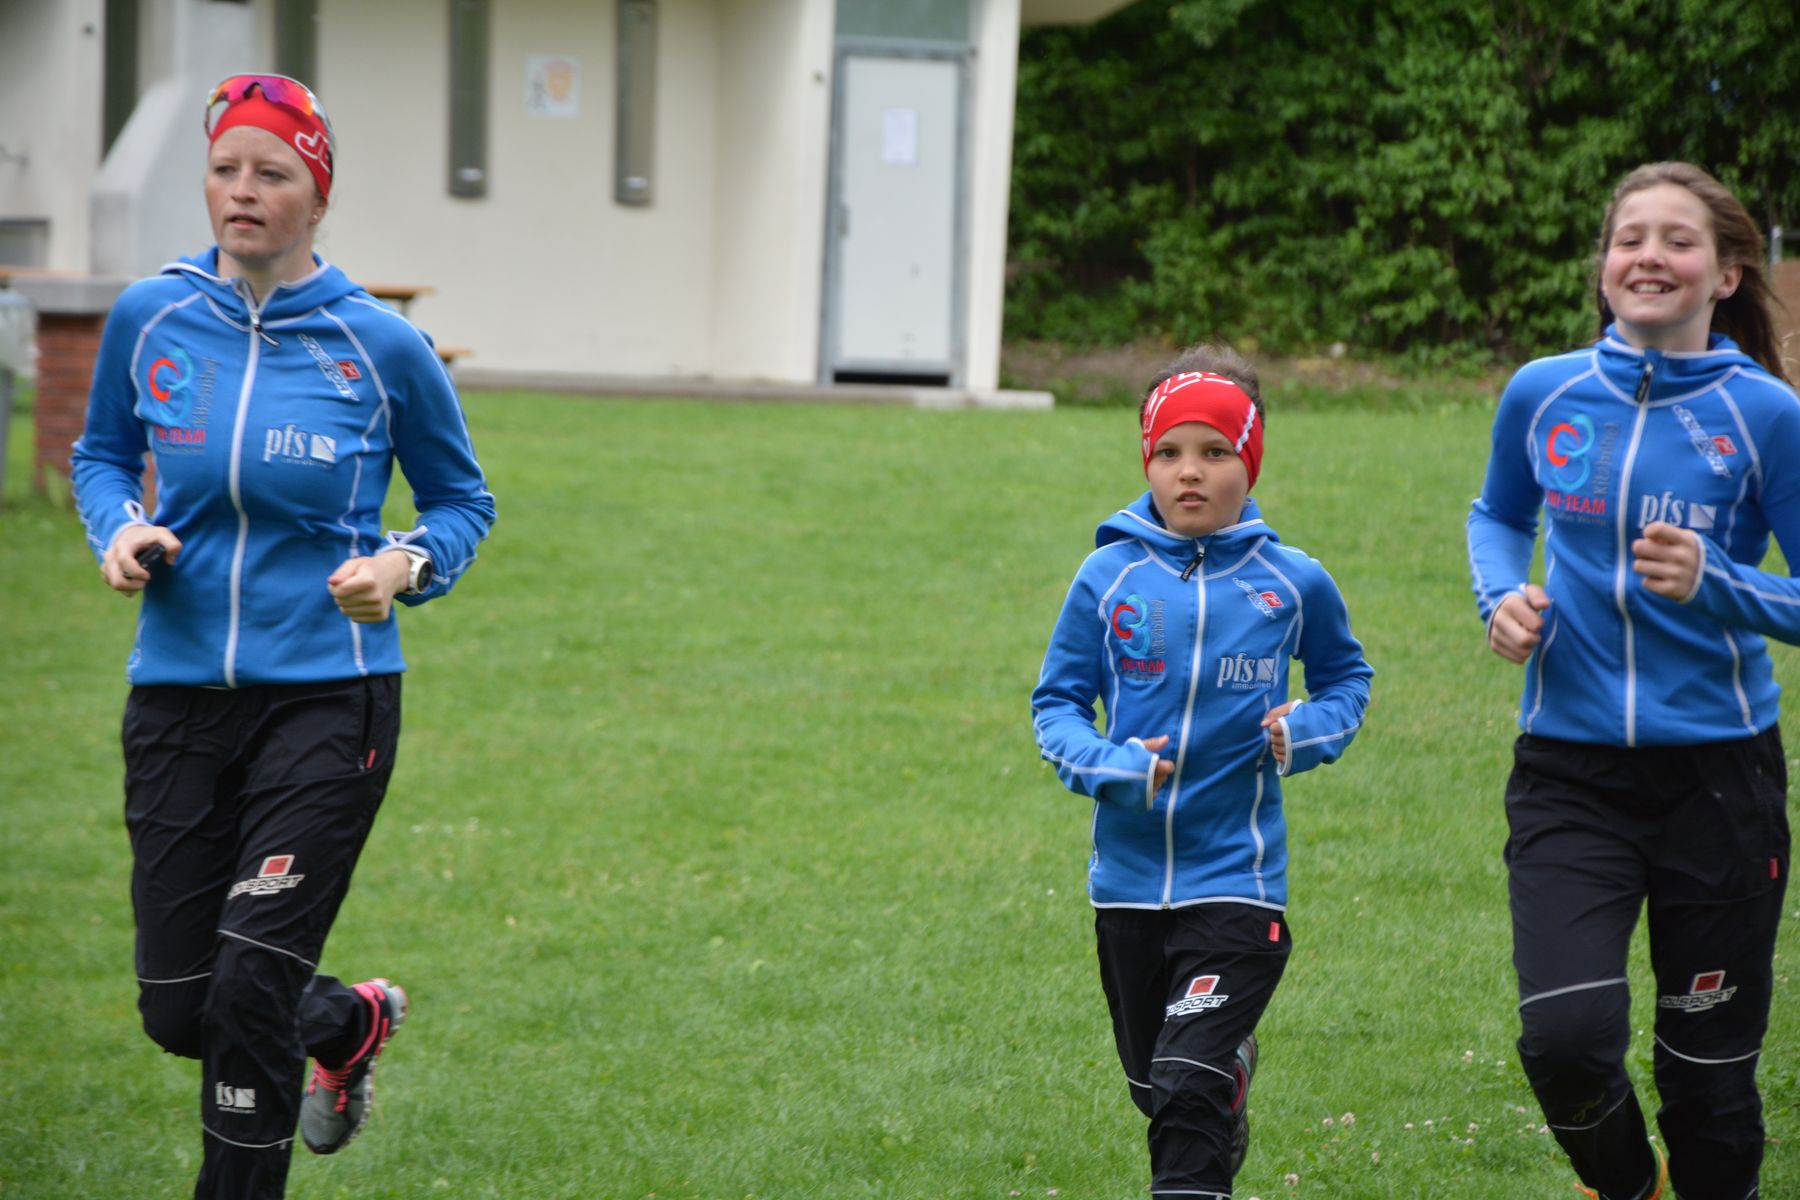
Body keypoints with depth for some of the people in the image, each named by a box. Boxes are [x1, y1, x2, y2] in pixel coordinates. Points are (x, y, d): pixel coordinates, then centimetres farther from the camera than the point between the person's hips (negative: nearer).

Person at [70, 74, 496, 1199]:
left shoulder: (382, 346, -5)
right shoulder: (150, 317, 0)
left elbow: (463, 500, 8)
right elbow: (102, 454, 18)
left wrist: (406, 564, -12)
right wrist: (119, 529, -3)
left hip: (327, 695, -3)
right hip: (178, 691, 3)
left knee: (249, 992, -11)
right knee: (178, 1007, 6)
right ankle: (353, 1024, 38)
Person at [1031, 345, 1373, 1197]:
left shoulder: (1292, 584, -3)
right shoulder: (1109, 576, -3)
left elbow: (1347, 678, 14)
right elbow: (1056, 702, 3)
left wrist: (1309, 732, -7)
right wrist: (1108, 767, -17)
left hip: (1235, 877, -3)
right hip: (1128, 879, 3)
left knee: (1189, 1097, -16)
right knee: (1151, 1085, 20)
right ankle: (1230, 1067, 53)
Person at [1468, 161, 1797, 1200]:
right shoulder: (1543, 396, 2)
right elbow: (1500, 516, 22)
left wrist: (1715, 585, -21)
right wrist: (1503, 595, 1)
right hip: (1570, 766, 1)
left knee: (1709, 1070, 6)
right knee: (1566, 1039, -16)